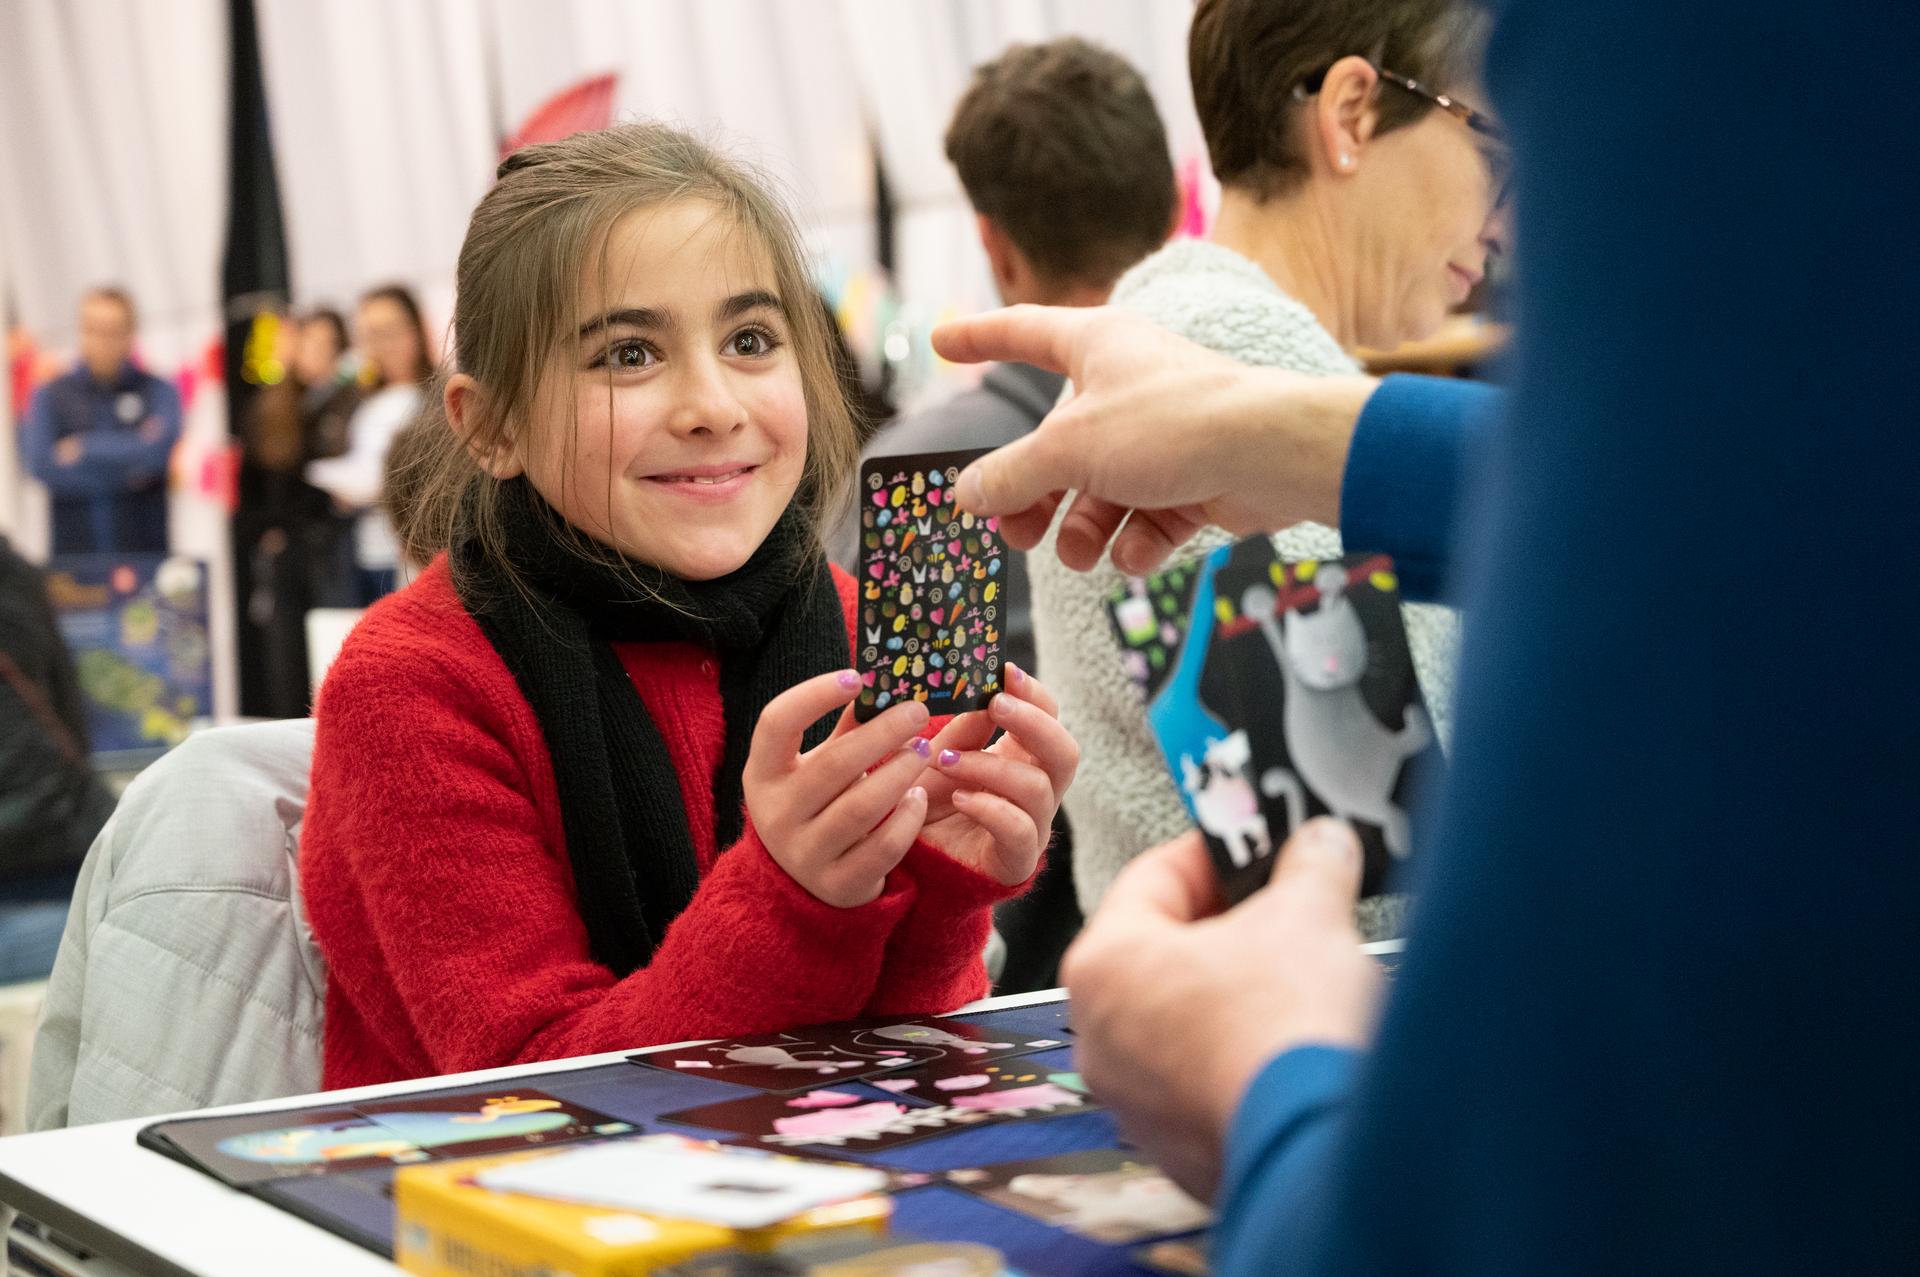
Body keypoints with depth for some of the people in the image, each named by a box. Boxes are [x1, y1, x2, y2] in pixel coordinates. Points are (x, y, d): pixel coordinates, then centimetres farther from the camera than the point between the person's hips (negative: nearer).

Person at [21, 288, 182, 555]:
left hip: (143, 545, -1)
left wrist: (84, 448, -5)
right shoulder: (50, 396, 10)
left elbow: (158, 450, -10)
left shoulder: (157, 391, 6)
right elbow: (40, 463, -3)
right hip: (73, 546, 1)